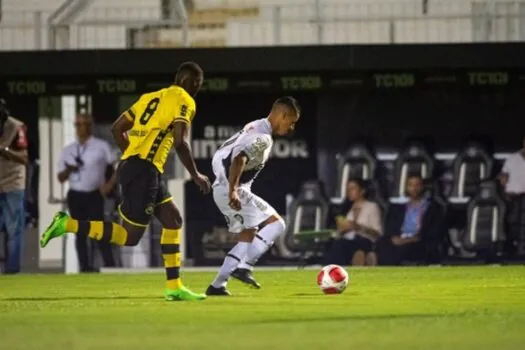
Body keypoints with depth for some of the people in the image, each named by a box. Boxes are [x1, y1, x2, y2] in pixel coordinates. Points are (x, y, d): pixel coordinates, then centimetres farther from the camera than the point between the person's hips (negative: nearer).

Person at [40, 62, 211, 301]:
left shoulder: (150, 97, 22)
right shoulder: (183, 101, -2)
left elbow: (117, 129, 21)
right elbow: (180, 143, -13)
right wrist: (196, 176, -4)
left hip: (130, 165, 9)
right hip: (144, 171, -9)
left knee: (173, 220, 15)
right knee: (129, 237, -5)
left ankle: (173, 287, 14)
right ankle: (68, 224, -12)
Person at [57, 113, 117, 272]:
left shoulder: (101, 146, -2)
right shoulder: (68, 150, 9)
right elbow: (60, 178, 10)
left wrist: (110, 184, -11)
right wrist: (68, 170, -11)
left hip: (94, 195, -4)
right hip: (75, 196, 4)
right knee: (80, 233, 4)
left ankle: (110, 268, -9)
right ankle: (85, 268, 7)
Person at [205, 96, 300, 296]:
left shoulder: (253, 128, 16)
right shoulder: (263, 138, -15)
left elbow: (220, 156, 24)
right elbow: (239, 160, -29)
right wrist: (232, 191, -37)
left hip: (222, 188, 10)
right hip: (234, 191, -10)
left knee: (248, 237, 16)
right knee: (276, 224, -10)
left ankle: (217, 285, 13)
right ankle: (243, 267, -16)